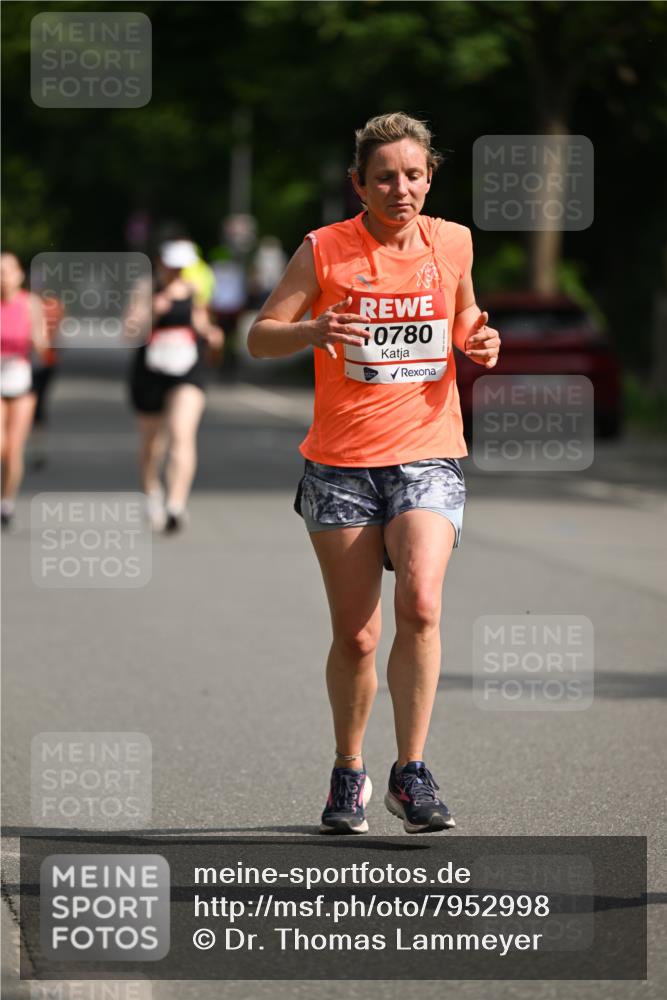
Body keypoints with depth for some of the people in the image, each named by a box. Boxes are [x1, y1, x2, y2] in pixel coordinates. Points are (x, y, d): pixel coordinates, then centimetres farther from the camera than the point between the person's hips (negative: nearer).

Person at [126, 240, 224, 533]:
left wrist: (210, 335, 4)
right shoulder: (146, 292, -2)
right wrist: (153, 313, -28)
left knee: (182, 434, -20)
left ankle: (176, 505, -28)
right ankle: (151, 491, 43)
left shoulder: (194, 292, 7)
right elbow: (130, 330, -12)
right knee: (152, 442, 14)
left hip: (188, 376, 0)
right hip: (150, 374, 0)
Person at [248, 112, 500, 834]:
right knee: (354, 635, 2)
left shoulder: (452, 243, 5)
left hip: (427, 456, 1)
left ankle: (411, 772, -12)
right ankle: (348, 775, 23)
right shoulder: (323, 250, -3)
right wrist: (312, 330, -21)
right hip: (340, 463, -1)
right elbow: (260, 338, 0)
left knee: (420, 604, -21)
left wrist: (480, 341, 0)